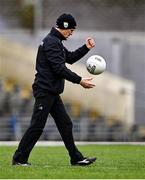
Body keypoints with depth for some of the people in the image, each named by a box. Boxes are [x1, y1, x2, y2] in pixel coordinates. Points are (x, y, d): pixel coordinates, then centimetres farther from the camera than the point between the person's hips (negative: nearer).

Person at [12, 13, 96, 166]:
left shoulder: (56, 42, 18)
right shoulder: (51, 42, -15)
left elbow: (70, 58, 26)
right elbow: (59, 68, -22)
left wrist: (86, 48, 14)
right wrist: (79, 81, -19)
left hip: (52, 93, 11)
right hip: (45, 91, -11)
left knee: (65, 124, 9)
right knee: (37, 126, -7)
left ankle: (76, 158, 11)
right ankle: (19, 159, -1)